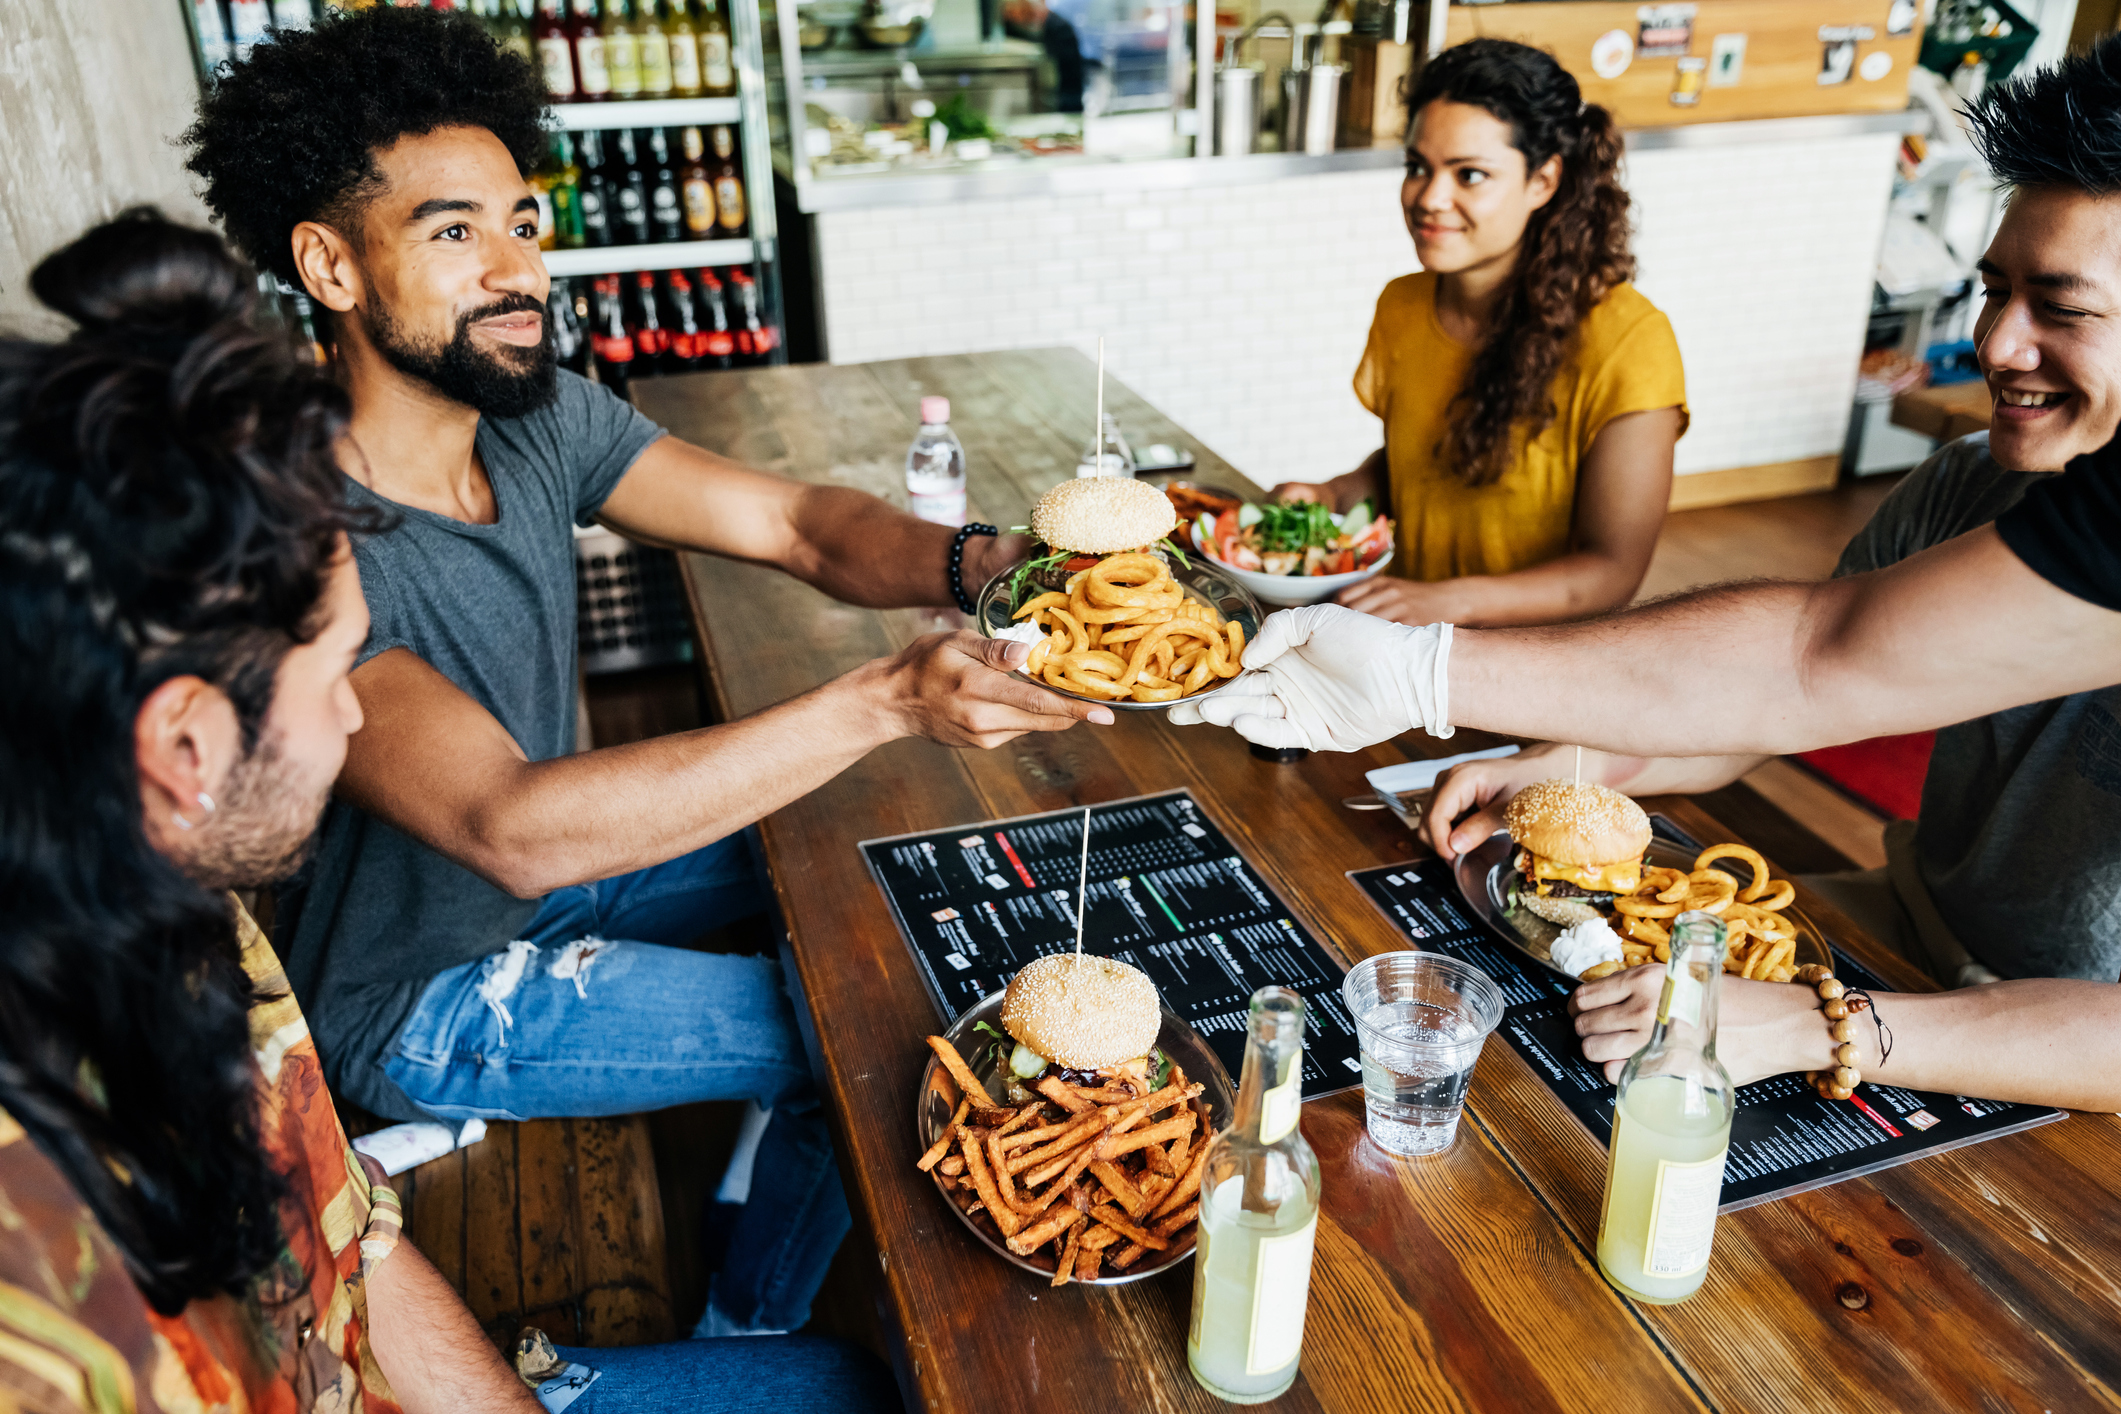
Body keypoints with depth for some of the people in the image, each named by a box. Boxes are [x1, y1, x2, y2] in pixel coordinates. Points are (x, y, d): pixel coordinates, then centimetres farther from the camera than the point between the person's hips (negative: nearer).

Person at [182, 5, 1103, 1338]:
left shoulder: (543, 417, -10)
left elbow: (795, 522, -14)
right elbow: (509, 823, -43)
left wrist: (974, 562, -37)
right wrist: (887, 701, -51)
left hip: (547, 861, 8)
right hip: (422, 994, -7)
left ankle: (759, 1175, 30)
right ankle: (748, 1348, 18)